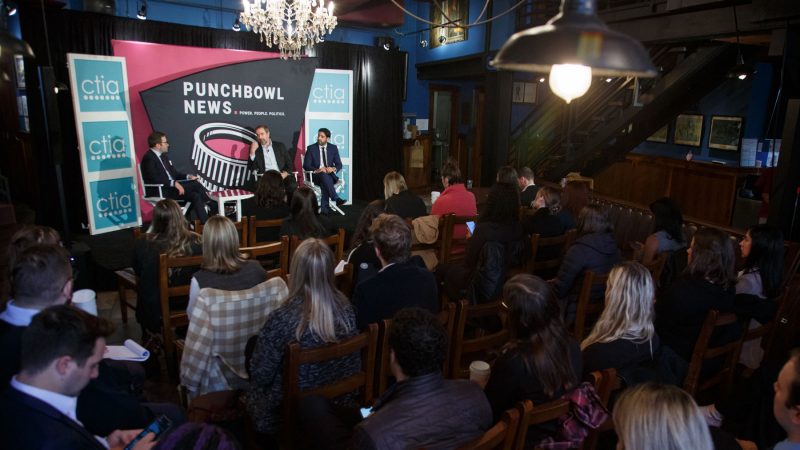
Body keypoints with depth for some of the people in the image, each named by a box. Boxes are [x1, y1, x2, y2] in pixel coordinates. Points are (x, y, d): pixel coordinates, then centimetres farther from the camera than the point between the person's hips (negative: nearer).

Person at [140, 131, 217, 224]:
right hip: (160, 191, -8)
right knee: (195, 184, -20)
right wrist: (174, 183, -27)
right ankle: (214, 207, -11)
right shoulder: (148, 158, -11)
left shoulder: (163, 156, 16)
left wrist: (187, 176, 1)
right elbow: (155, 179, -22)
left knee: (195, 196, -14)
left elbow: (173, 173, 18)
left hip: (171, 187, 8)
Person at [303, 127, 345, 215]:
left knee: (325, 183, -35)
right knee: (324, 175, -36)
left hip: (330, 175, 1)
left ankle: (324, 207, -33)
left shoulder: (333, 148, 8)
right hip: (316, 175, -1)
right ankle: (336, 198, -44)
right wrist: (316, 170, -21)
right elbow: (306, 165, -3)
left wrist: (333, 168, -18)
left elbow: (339, 164, 6)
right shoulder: (311, 148, 3)